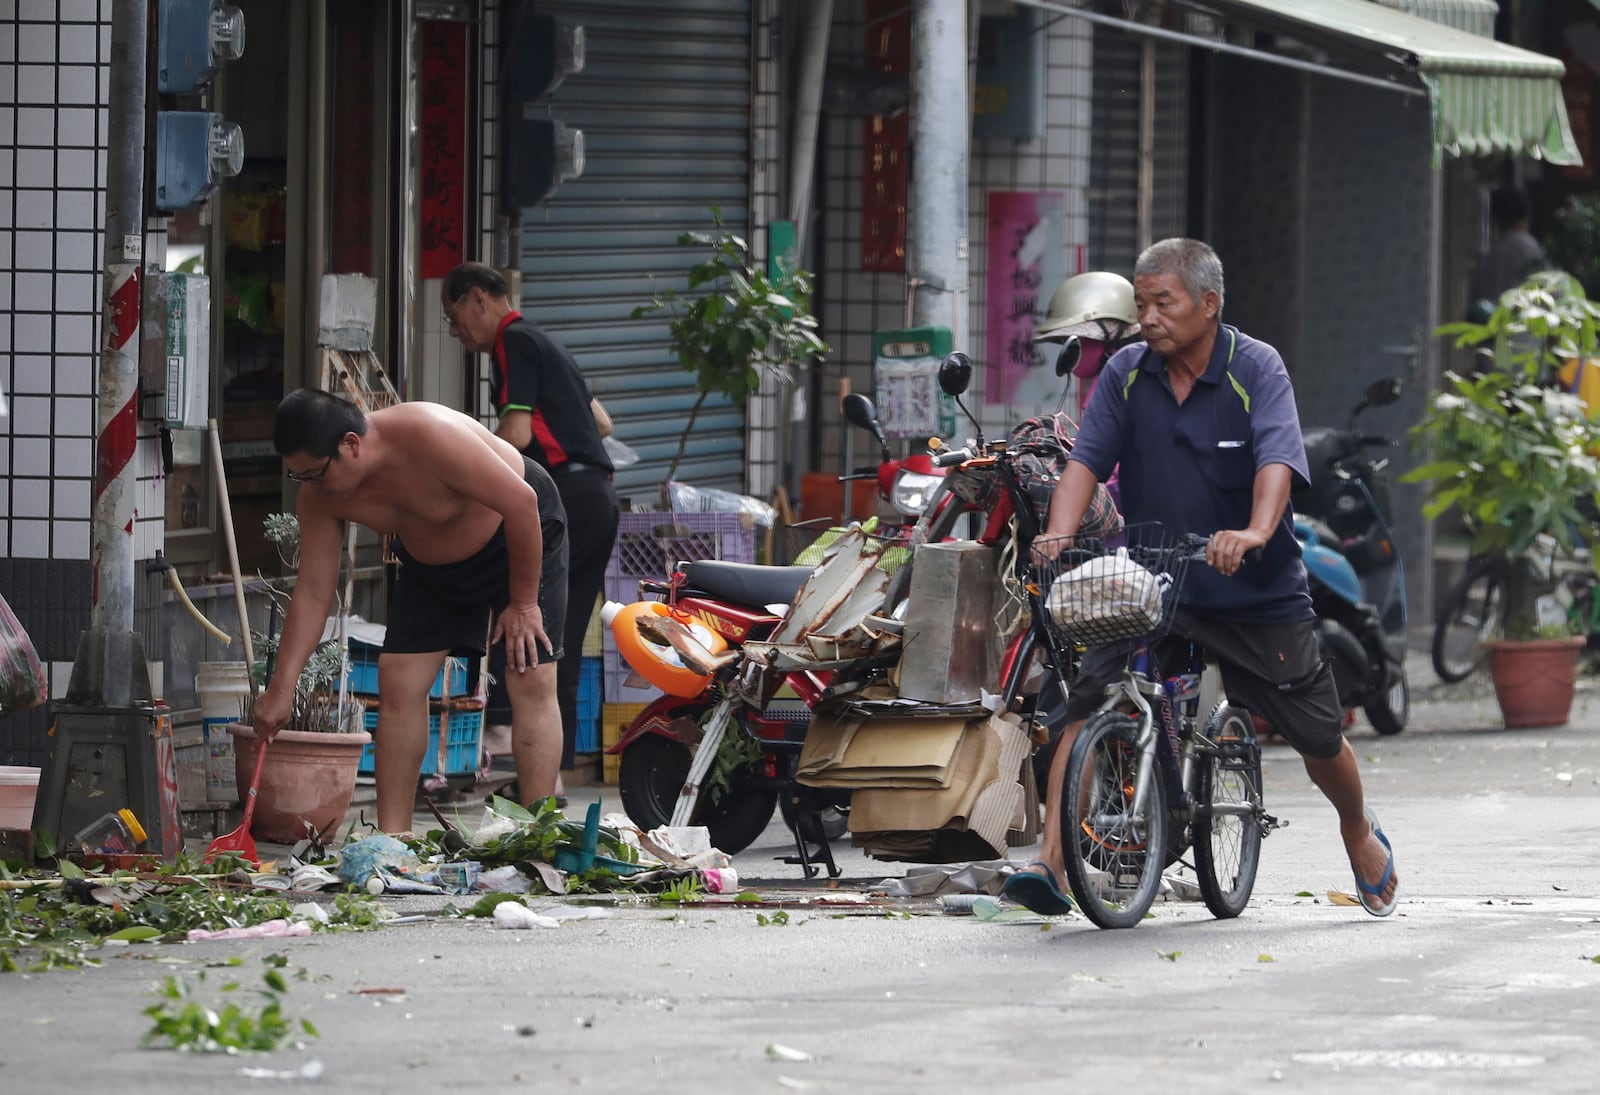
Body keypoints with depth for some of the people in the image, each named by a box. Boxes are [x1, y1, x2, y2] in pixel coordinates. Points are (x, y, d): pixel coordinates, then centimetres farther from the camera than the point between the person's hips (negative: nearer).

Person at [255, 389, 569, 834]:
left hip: (523, 536, -6)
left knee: (532, 682, -14)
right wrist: (281, 687, -16)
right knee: (398, 683, -5)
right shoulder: (320, 495, -20)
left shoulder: (429, 437, -39)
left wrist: (523, 603, -22)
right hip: (431, 561, 6)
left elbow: (521, 502, -31)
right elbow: (312, 592, -12)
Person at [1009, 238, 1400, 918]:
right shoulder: (1126, 374, -1)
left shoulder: (1256, 368, -11)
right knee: (1087, 705, -18)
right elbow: (1086, 460, -10)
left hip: (1257, 594, -2)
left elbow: (1278, 459, -26)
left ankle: (1360, 833, 37)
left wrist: (1256, 534, -46)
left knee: (1318, 734, 7)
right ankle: (1051, 862, -21)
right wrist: (1060, 534, -29)